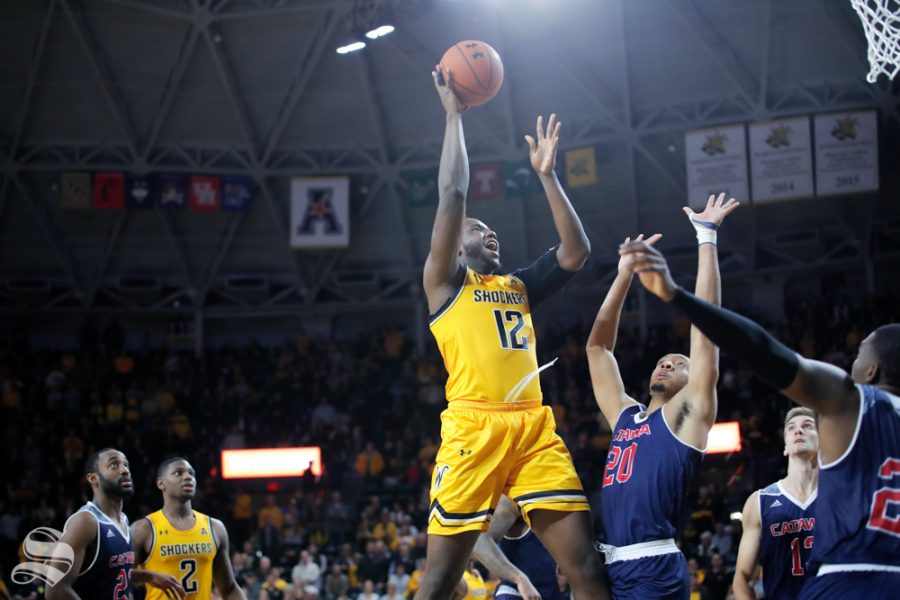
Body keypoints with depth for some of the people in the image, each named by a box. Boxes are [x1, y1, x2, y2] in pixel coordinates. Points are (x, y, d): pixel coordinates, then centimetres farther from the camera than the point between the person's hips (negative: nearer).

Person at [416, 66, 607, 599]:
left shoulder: (518, 287, 27)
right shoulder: (445, 282, 11)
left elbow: (577, 251, 16)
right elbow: (453, 194, 1)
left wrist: (547, 175, 16)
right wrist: (455, 115, 8)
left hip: (534, 427, 5)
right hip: (474, 427, -5)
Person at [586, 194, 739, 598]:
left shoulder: (687, 414, 6)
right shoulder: (624, 416, 22)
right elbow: (597, 347, 27)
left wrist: (706, 239, 2)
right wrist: (625, 274, 24)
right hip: (608, 568, 6)